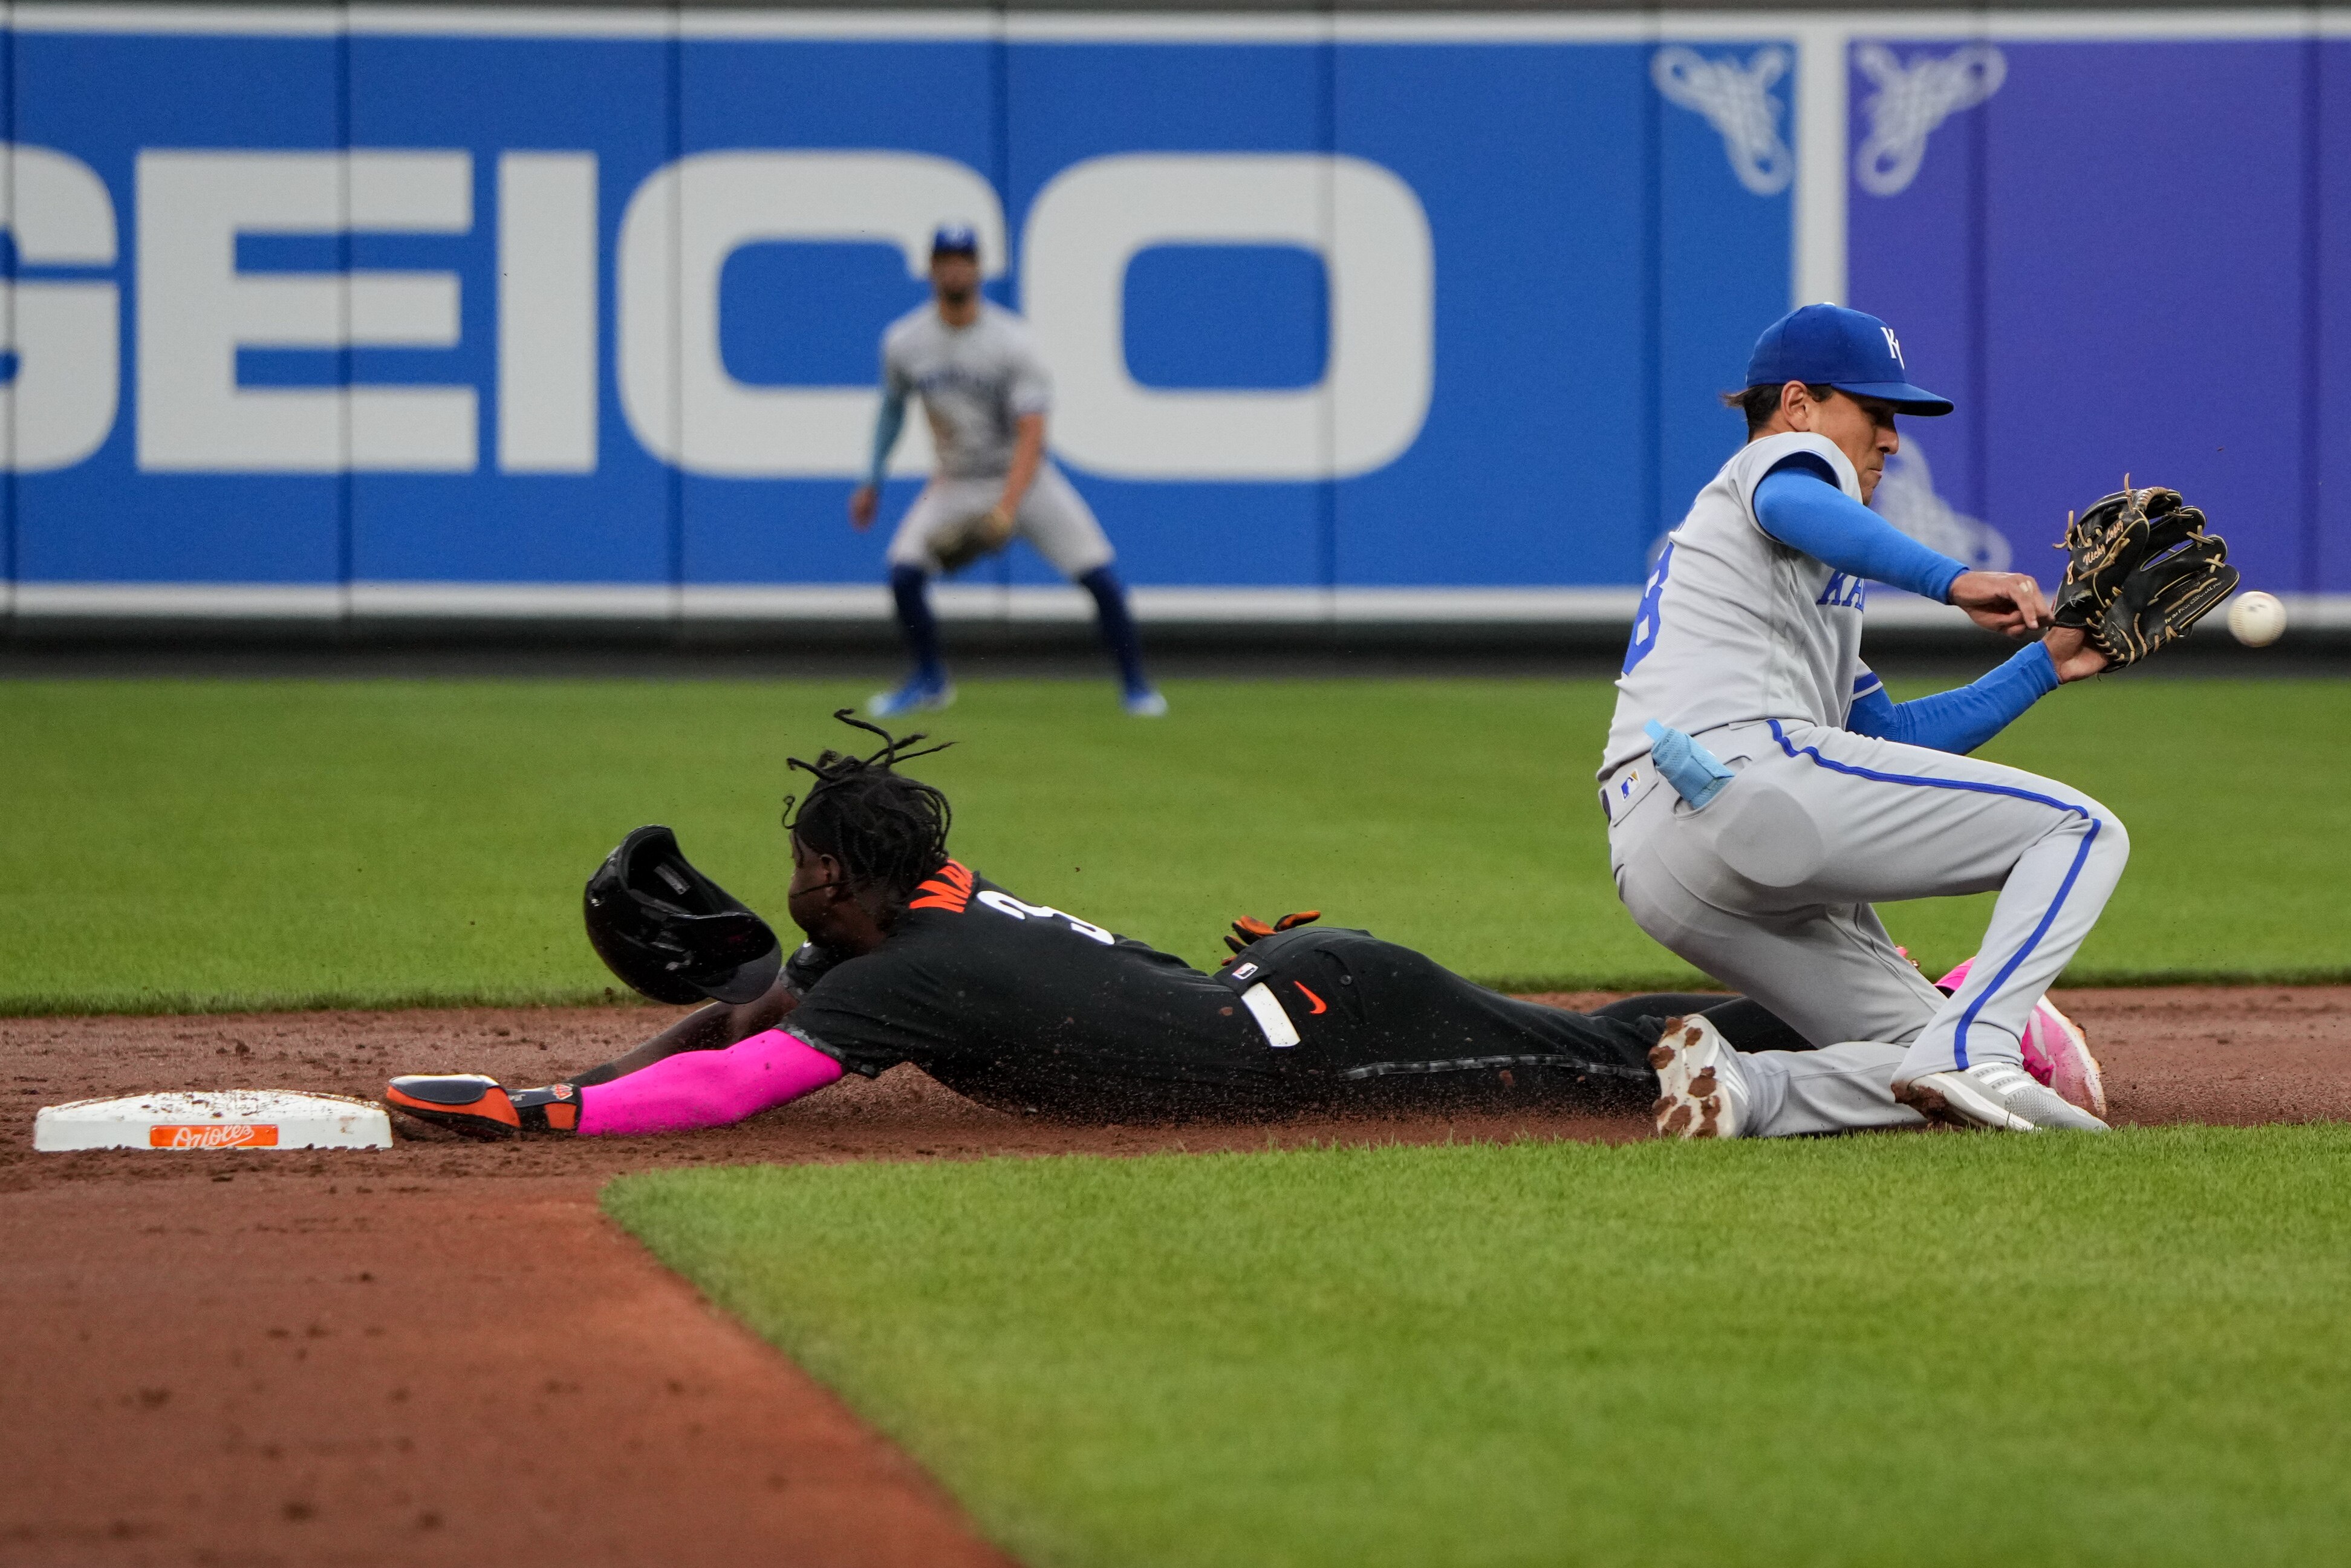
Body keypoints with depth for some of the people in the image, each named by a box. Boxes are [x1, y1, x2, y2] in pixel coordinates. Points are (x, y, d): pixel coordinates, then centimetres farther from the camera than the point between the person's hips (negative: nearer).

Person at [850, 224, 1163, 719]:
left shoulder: (1010, 341, -19)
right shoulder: (903, 342, -7)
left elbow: (1032, 435, -25)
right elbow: (892, 407, 14)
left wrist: (1006, 510, -37)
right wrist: (873, 482, 14)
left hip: (1023, 476, -3)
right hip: (956, 483, 3)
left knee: (1101, 579, -14)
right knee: (904, 572, -17)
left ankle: (1135, 686, 5)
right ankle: (930, 681, 7)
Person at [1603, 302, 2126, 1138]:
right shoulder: (1788, 459, 11)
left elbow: (1887, 735, 33)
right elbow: (1793, 506, -18)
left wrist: (2046, 664, 28)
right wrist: (1954, 582, -30)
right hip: (1746, 772, -9)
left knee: (1932, 1079, 9)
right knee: (2081, 830, -5)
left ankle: (1733, 1086, -14)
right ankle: (1973, 1051, -26)